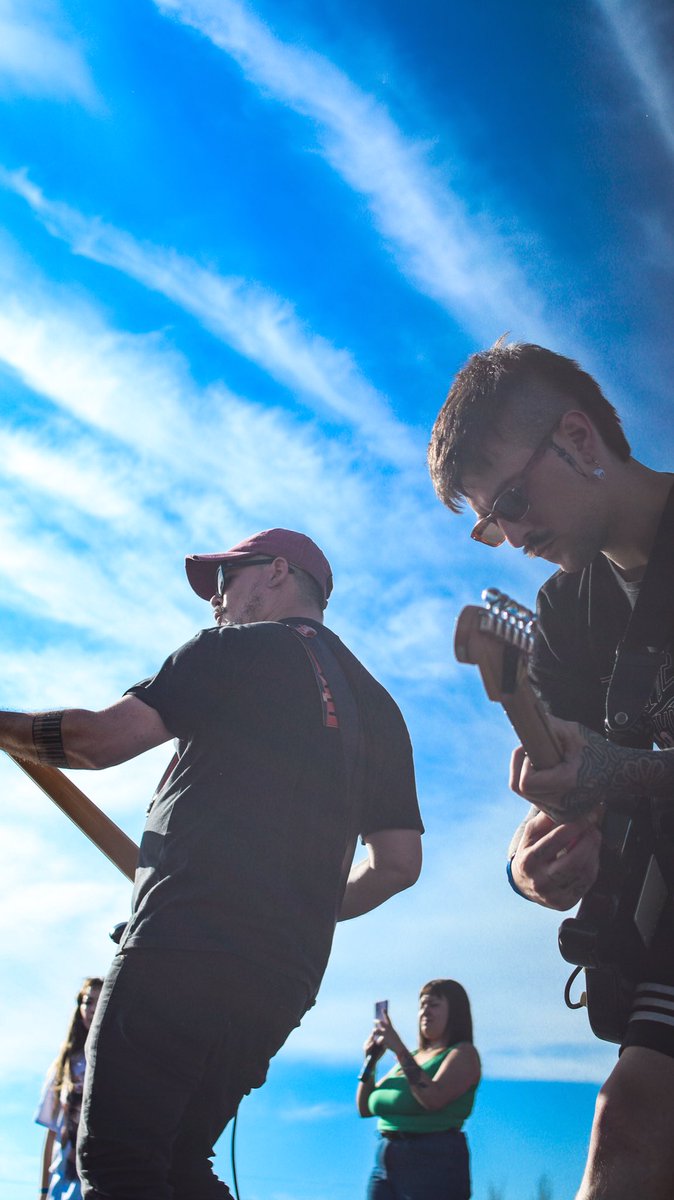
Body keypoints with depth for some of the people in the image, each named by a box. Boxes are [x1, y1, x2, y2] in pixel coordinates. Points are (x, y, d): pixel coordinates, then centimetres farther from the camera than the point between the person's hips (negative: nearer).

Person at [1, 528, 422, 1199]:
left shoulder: (246, 648, 2)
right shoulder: (375, 707, 22)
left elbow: (103, 738, -6)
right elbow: (398, 861, 17)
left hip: (184, 948, -8)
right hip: (284, 977, 8)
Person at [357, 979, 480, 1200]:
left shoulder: (463, 1053, 1)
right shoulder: (411, 1057, 20)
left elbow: (433, 1098, -19)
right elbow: (365, 1108, 19)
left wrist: (399, 1048, -17)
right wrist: (370, 1059, 5)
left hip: (433, 1165, -6)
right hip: (385, 1165, 6)